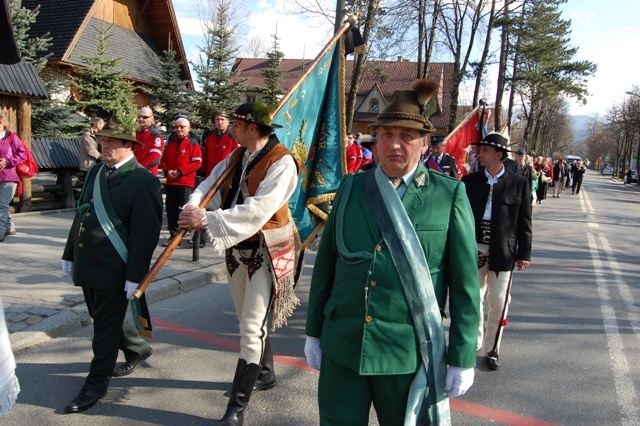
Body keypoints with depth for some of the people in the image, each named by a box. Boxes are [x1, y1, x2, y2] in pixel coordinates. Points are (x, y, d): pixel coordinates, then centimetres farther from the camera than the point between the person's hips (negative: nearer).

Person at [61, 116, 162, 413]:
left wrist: (135, 276, -19)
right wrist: (70, 255, 16)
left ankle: (96, 384, 20)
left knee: (105, 326, 4)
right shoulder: (95, 172, 10)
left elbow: (146, 234, -18)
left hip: (114, 270, -8)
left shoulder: (144, 182, -15)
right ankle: (138, 349, 43)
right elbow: (81, 215, 16)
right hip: (87, 266, 8)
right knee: (102, 318, 21)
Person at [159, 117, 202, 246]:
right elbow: (163, 160, 17)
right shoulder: (171, 143, 14)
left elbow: (197, 163, -11)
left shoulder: (193, 143, -3)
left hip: (186, 182, -6)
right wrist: (167, 171, -4)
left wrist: (180, 172, -16)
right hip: (170, 182, 6)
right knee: (171, 209, 7)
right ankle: (173, 235, 17)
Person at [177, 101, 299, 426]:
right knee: (248, 320, 21)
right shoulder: (236, 157, 7)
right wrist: (194, 207, -22)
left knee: (251, 327, -8)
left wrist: (208, 219, -33)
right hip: (237, 247, 8)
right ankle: (265, 374, 42)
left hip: (267, 250, -8)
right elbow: (210, 184, 0)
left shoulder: (281, 162, -19)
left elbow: (257, 210, -29)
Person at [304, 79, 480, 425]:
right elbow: (325, 264, 7)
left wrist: (462, 358, -3)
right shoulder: (351, 188, 3)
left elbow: (465, 284, -4)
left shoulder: (449, 195, -6)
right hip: (342, 347, 3)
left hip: (409, 353, -2)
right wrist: (313, 331, 9)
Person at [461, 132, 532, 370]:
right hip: (473, 249, 1)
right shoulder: (469, 181, 3)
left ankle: (491, 349, 23)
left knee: (499, 303, 6)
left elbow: (524, 222, 2)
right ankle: (474, 342, 29)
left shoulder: (518, 183, 0)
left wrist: (524, 253, -1)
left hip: (502, 253, -1)